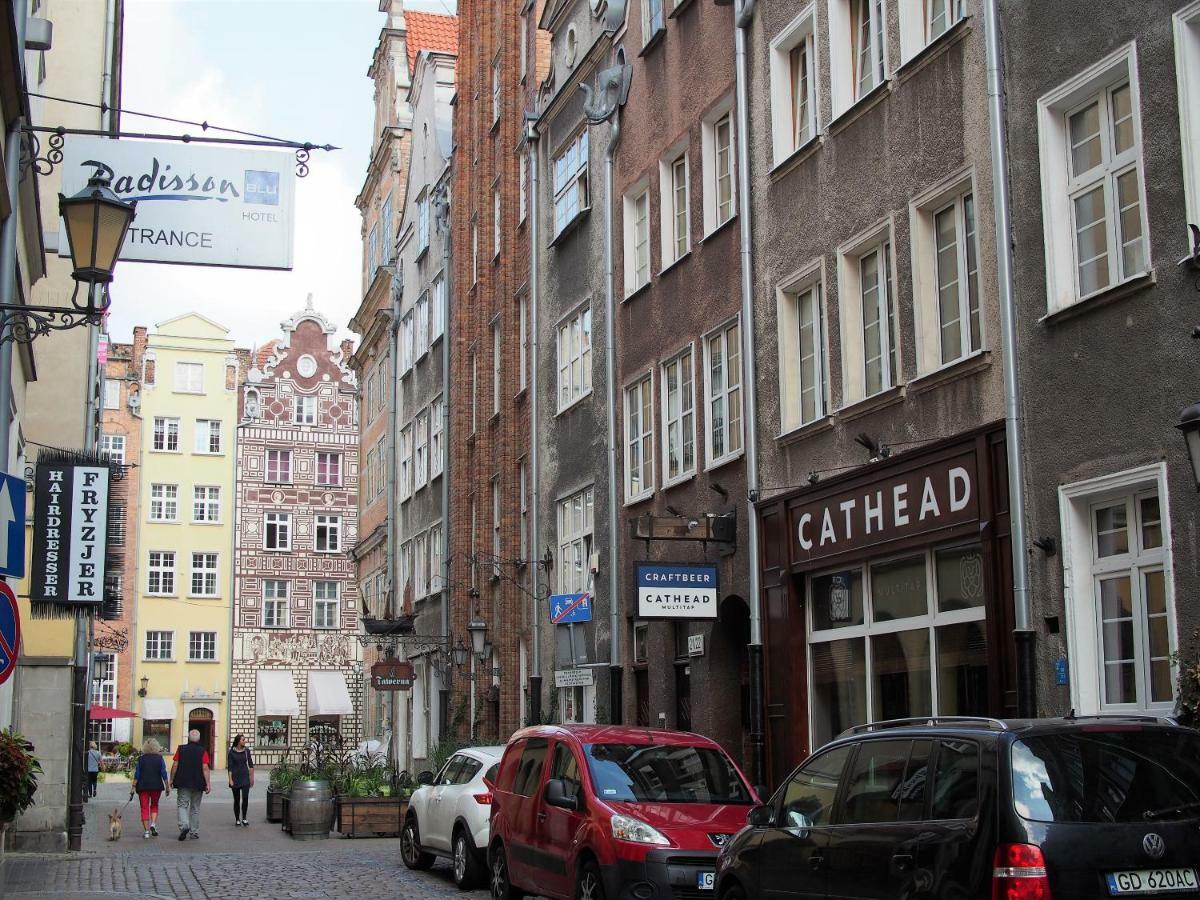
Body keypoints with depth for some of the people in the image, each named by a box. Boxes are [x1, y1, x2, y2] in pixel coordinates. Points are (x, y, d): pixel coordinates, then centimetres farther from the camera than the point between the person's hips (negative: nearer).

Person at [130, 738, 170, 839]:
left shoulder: (141, 759, -1)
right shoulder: (159, 758, -2)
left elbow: (137, 774, -2)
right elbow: (163, 774, -4)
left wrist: (133, 787, 2)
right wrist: (167, 787, 2)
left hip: (143, 786, 0)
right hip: (156, 786, 0)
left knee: (144, 808, 5)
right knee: (154, 805, 19)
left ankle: (146, 831, 1)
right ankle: (153, 824, -2)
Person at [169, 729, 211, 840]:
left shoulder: (181, 749, 0)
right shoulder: (203, 751, -3)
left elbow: (175, 765, -1)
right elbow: (205, 768, -9)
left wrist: (171, 780, 8)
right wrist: (208, 784, -9)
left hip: (183, 783, -1)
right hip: (198, 784, 1)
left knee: (182, 805, 3)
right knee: (195, 808, 11)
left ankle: (184, 825, -21)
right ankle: (194, 833, 14)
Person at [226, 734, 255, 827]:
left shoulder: (246, 750, 3)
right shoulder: (231, 752, -4)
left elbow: (250, 765, 9)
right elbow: (229, 767, -4)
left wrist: (252, 777, 8)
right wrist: (230, 780, -10)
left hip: (245, 777, 1)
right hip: (235, 777, -1)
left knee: (245, 798, -12)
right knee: (236, 799, 5)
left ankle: (244, 818, 0)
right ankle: (237, 819, 17)